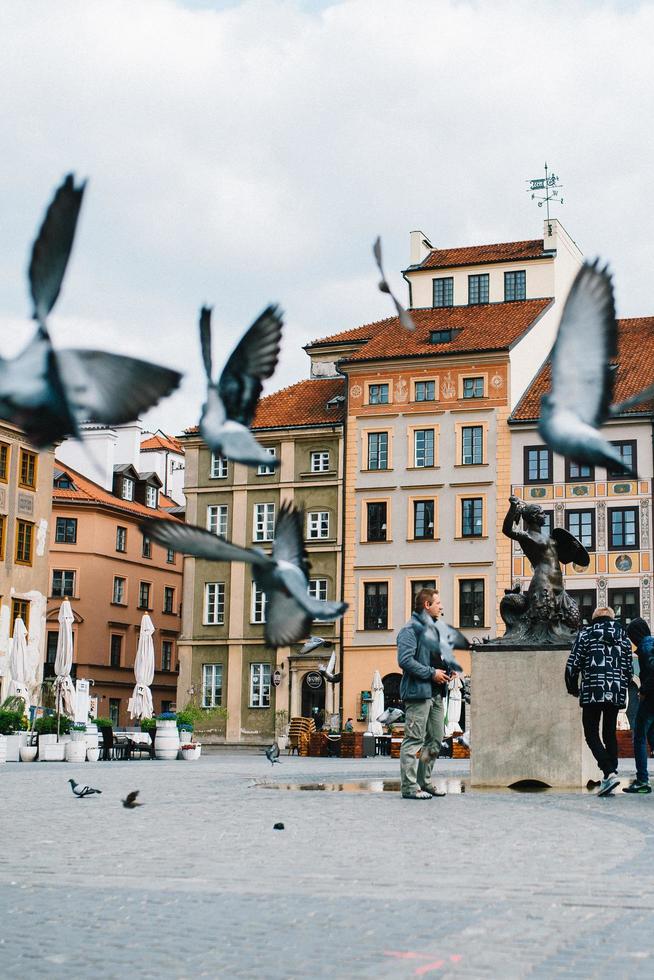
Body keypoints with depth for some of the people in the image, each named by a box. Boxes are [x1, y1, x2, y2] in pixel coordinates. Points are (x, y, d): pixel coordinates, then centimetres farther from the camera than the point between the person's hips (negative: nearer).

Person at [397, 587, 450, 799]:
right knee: (414, 740, -7)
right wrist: (432, 673, -18)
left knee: (435, 739, 13)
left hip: (435, 693, 10)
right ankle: (409, 787, -5)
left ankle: (424, 782, 22)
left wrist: (446, 669, 10)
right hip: (418, 692, -10)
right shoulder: (410, 629, -10)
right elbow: (405, 660, -21)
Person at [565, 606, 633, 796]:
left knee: (591, 734, 1)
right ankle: (609, 777, 11)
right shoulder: (622, 635, 11)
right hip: (616, 693, 4)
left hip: (592, 692, -4)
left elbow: (573, 664, -3)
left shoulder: (586, 633, 2)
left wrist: (573, 689, 11)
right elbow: (629, 668, 10)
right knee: (610, 733, 14)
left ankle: (609, 772, -18)